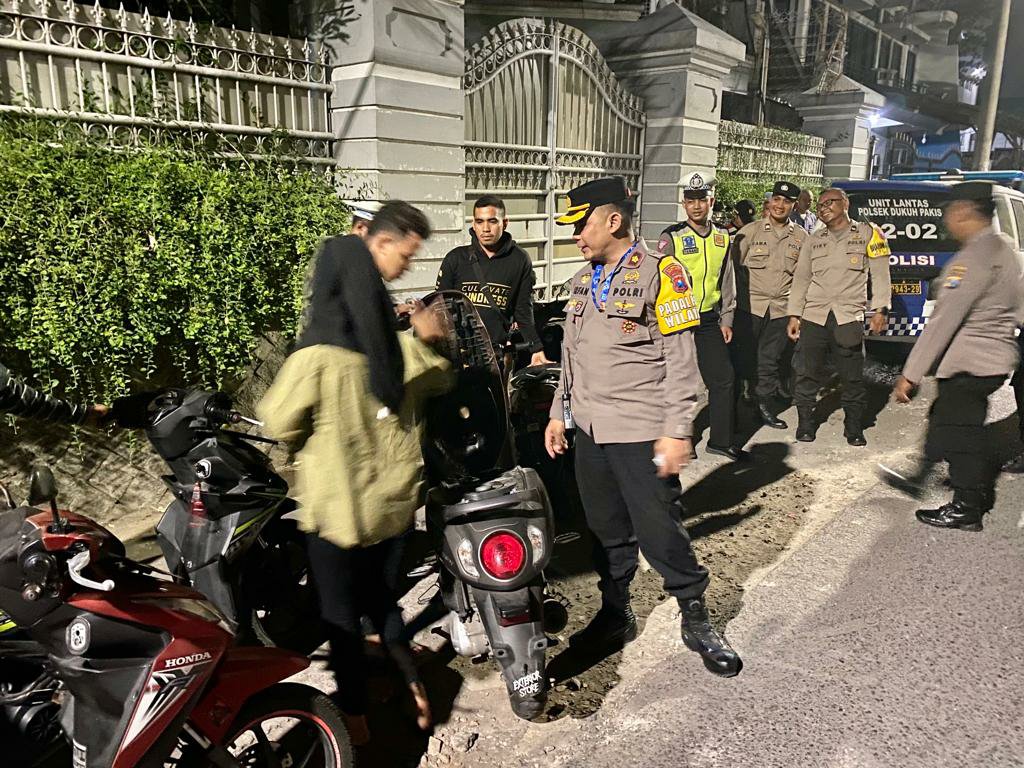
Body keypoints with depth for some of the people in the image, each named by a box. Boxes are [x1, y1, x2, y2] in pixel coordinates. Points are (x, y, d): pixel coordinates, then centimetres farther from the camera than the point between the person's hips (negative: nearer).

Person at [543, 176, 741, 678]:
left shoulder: (659, 273, -7)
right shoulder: (583, 281, 15)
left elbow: (680, 360, -11)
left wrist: (676, 431, -16)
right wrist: (559, 413, 17)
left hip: (641, 433, -6)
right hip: (591, 430, 7)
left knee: (660, 532, 0)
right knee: (607, 531, 14)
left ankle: (696, 620, 19)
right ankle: (615, 614, 30)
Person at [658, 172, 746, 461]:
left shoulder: (722, 238, 9)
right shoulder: (671, 237, -7)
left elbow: (727, 282, 14)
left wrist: (726, 320, 10)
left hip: (709, 320, 5)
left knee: (724, 378, 5)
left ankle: (722, 439, 17)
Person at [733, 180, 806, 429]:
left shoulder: (800, 237, 8)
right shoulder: (750, 231, 0)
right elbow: (733, 265, 1)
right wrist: (737, 296, -4)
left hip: (782, 308, 2)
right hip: (750, 305, -2)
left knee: (770, 359, 9)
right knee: (745, 357, 2)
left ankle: (765, 405, 20)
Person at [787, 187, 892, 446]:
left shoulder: (867, 234, 8)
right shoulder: (812, 241, 17)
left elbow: (880, 274, 4)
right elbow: (801, 279, 16)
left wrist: (880, 309, -6)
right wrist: (794, 315, 9)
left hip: (849, 318, -2)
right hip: (813, 317, 3)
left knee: (853, 378, 1)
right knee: (807, 374, 2)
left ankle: (854, 429, 15)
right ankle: (805, 425, 16)